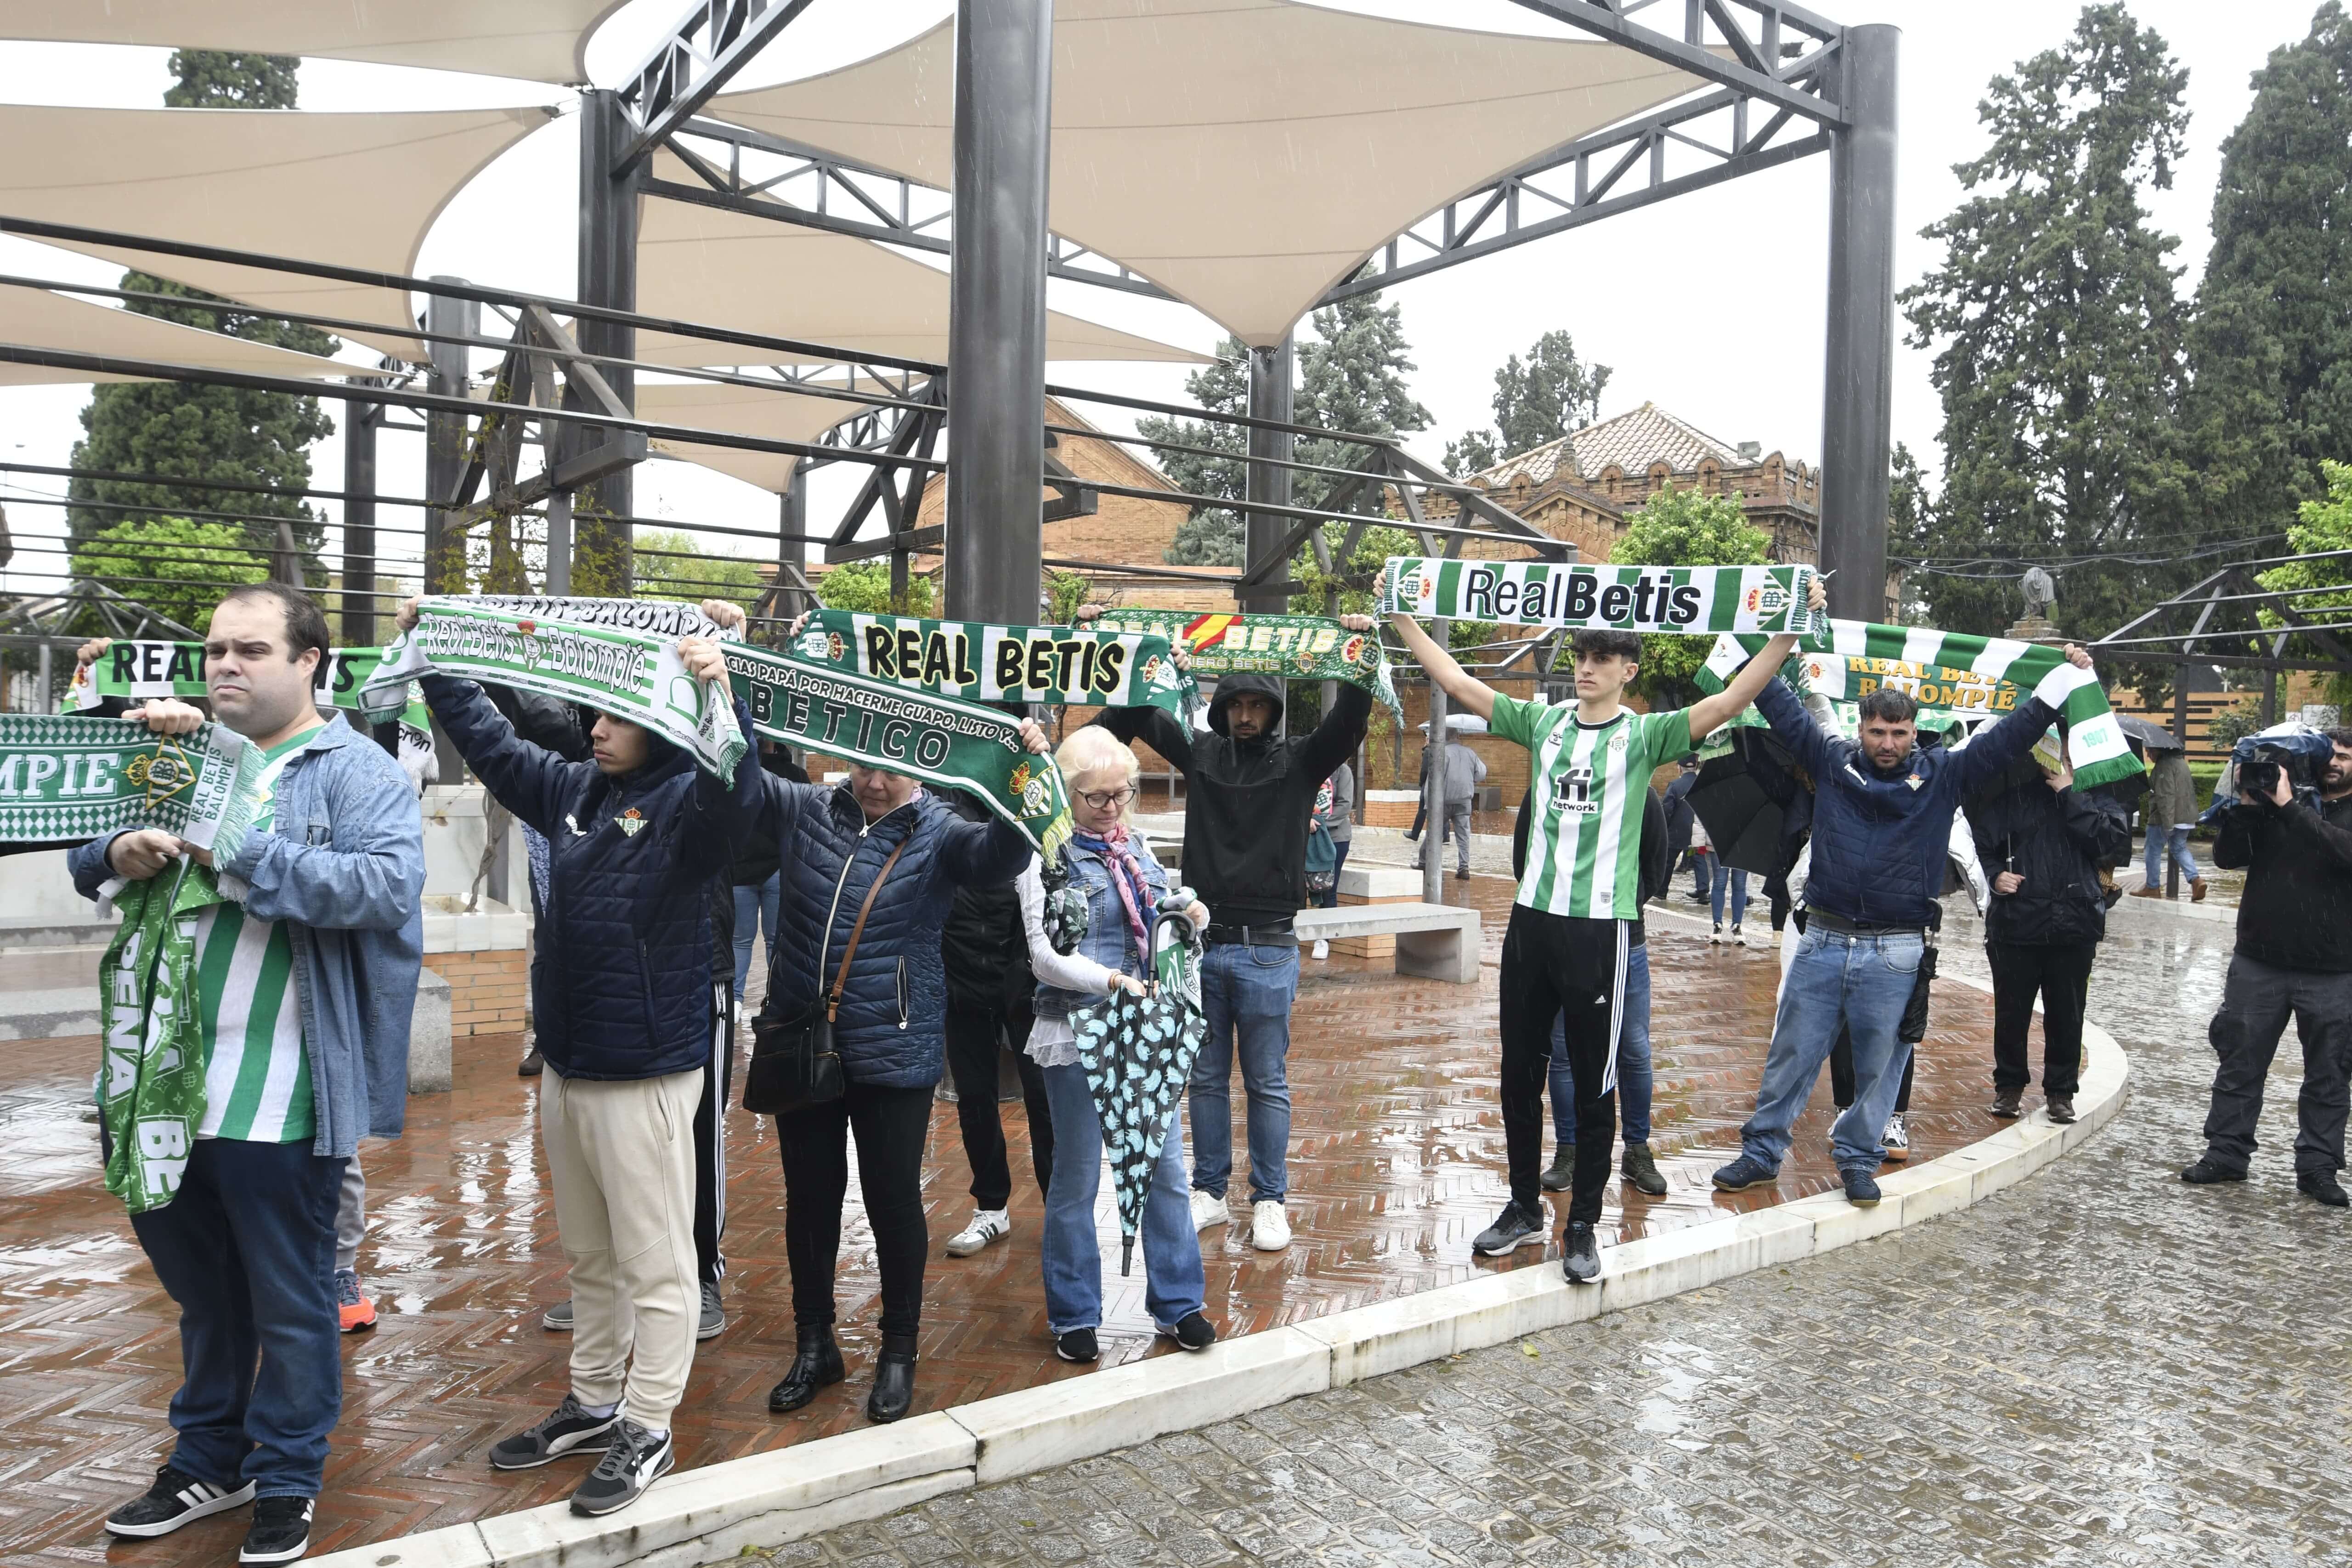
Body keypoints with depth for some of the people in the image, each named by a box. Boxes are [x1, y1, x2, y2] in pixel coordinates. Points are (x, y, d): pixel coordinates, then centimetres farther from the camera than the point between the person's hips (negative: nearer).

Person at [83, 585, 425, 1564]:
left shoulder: (359, 773, -7)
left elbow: (387, 887, -22)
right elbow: (83, 859, 13)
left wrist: (242, 853, -24)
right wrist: (119, 854, -10)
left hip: (276, 1101, -6)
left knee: (289, 1304, 10)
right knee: (202, 1294, 22)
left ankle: (287, 1480, 28)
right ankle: (208, 1462, 40)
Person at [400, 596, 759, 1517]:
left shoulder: (687, 802, -14)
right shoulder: (574, 791, 9)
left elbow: (737, 793, -37)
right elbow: (489, 743, 21)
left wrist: (720, 700, -52)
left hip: (647, 1075, -8)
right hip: (566, 1067, 8)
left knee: (656, 1262, 4)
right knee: (590, 1257, 21)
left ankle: (648, 1431, 18)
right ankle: (594, 1404, 37)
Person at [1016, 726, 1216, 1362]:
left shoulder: (1137, 846, 9)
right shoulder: (1046, 856, -9)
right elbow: (1046, 957, -15)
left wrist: (1190, 917, -4)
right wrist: (1114, 982, -27)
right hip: (1077, 1034, -5)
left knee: (1167, 1167, 9)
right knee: (1077, 1179, 8)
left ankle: (1178, 1304, 25)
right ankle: (1073, 1316, 24)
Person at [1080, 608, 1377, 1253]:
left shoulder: (1299, 760, 1)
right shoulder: (1200, 753, 6)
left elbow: (1349, 722, -13)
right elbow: (1132, 716, 7)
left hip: (1267, 949, -2)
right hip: (1202, 941, 3)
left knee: (1267, 1083, 7)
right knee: (1206, 1078, 12)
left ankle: (1271, 1201, 18)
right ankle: (1209, 1193, 25)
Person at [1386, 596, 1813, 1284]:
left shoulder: (1645, 734, -2)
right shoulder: (1543, 721, 8)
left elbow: (1731, 701, -13)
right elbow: (1456, 682, 11)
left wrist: (1790, 633, -21)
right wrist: (1404, 619, 11)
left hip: (1601, 926, -4)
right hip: (1532, 919, 4)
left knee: (1594, 1084, 5)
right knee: (1520, 1074, 13)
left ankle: (1583, 1228, 18)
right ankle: (1525, 1210, 29)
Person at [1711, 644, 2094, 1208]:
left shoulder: (1943, 775, 3)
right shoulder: (1832, 760, 5)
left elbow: (2007, 737, 4)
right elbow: (1783, 708, 8)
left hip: (1894, 954, 0)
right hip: (1822, 943, 1)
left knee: (1877, 1065, 9)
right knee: (1790, 1055, 7)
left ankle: (1858, 1160, 24)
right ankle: (1761, 1152, 17)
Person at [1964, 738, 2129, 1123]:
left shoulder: (2093, 790, 6)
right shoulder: (2007, 790, 3)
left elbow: (2113, 837, -11)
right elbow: (1979, 845, 3)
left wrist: (2070, 794, -12)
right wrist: (1994, 875, -15)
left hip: (2074, 926, 1)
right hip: (2015, 922, -1)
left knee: (2067, 1016, 10)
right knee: (2011, 1012, 9)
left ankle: (2061, 1090, 25)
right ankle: (2009, 1084, 26)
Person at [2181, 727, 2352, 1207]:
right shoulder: (2272, 803, 5)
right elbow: (2227, 856, -2)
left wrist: (2289, 807, -25)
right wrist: (2247, 804, -14)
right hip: (2259, 963, 1)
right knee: (2240, 1064, 6)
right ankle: (2227, 1154, 16)